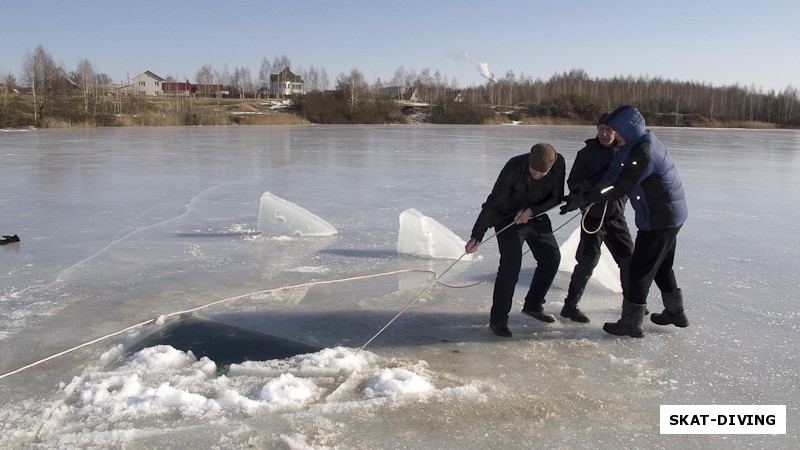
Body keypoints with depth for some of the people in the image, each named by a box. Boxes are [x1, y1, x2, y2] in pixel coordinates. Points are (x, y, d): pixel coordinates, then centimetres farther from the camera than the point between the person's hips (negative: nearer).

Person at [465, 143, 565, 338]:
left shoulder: (559, 165, -17)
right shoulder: (514, 167, -29)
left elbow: (557, 197, -6)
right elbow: (493, 202, -26)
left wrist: (532, 210, -22)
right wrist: (477, 235, -27)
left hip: (536, 217, 6)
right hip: (508, 219, -5)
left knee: (552, 258, 8)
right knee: (510, 266, -16)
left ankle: (533, 305, 27)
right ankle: (498, 319, -7)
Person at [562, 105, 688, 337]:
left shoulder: (643, 152, -25)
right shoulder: (641, 143, 8)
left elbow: (620, 188, -27)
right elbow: (616, 173, 9)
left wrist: (583, 199, -26)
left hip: (659, 219, -10)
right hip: (670, 215, 10)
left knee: (640, 269, -2)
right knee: (661, 266, 23)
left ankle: (631, 323, 7)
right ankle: (675, 313, 37)